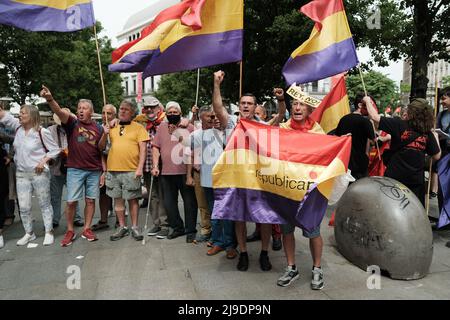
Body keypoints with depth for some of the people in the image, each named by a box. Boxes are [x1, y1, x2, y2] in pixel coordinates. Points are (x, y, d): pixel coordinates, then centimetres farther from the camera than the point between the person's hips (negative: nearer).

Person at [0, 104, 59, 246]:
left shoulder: (42, 132, -10)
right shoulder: (18, 127, 6)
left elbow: (55, 150, -6)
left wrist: (43, 161, -15)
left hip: (39, 173, -5)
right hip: (21, 174, 5)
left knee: (44, 204, 5)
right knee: (23, 207, 8)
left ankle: (49, 232, 14)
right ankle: (29, 233, 24)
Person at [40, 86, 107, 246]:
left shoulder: (98, 128, 6)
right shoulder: (72, 123, 0)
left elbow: (101, 148, 4)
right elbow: (59, 111, -20)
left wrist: (105, 134, -12)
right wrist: (50, 99, -38)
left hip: (94, 170, 2)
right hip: (75, 170, -2)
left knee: (90, 200, 7)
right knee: (71, 201, -1)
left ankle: (87, 229, 19)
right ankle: (70, 231, 15)